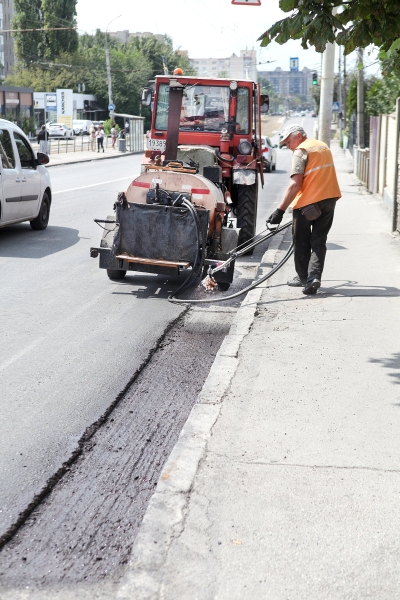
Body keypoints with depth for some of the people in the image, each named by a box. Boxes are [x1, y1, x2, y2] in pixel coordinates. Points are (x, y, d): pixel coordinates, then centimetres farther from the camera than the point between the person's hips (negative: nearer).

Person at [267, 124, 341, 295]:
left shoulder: (301, 151, -11)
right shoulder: (324, 146, 15)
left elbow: (295, 184, -20)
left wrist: (280, 210, -22)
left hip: (307, 203, -7)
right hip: (329, 199, 7)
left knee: (302, 241, 11)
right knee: (319, 241, 8)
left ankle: (303, 277, 20)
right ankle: (314, 276, -8)